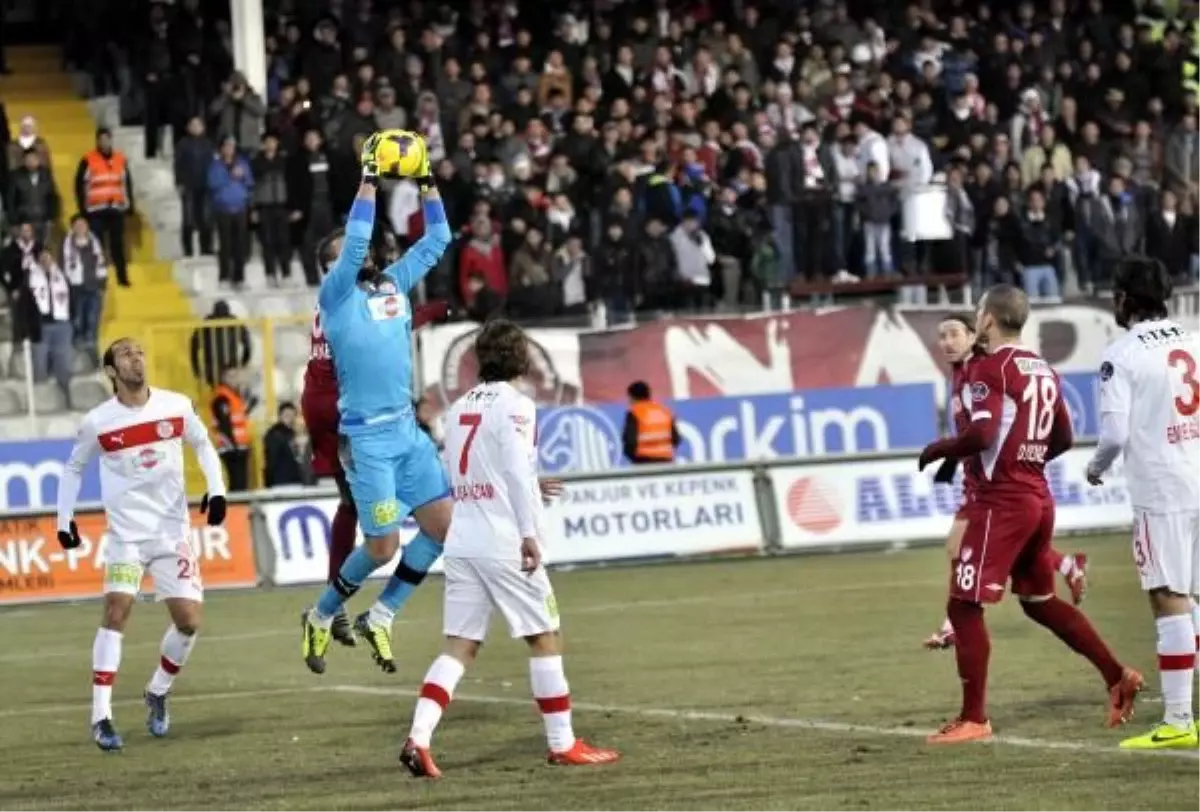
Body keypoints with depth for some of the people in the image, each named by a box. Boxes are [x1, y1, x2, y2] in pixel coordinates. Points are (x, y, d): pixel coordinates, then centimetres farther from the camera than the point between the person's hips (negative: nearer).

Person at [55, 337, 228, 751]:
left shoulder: (176, 406, -3)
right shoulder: (98, 422, -7)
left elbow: (202, 445, 13)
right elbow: (74, 468, 9)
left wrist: (216, 489, 1)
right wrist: (64, 519, 4)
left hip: (173, 531, 2)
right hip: (127, 533, -2)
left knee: (189, 621, -3)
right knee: (117, 609, -19)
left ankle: (157, 694, 24)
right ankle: (101, 716, -18)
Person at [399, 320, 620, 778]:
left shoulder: (460, 407, 15)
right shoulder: (514, 406, -6)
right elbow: (518, 470, -15)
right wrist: (530, 532, -16)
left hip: (461, 541, 7)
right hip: (503, 542, -7)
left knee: (459, 645, 5)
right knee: (545, 637, 5)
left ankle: (419, 737, -12)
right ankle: (562, 744, 8)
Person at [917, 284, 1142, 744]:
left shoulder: (990, 368, -12)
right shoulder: (1043, 371, 12)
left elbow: (981, 435, -23)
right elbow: (1063, 440, 18)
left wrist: (939, 450, -7)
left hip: (1001, 501, -8)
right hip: (1039, 499, 8)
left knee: (964, 606, -4)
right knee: (1040, 601, 23)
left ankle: (973, 719, -5)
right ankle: (1117, 677, 21)